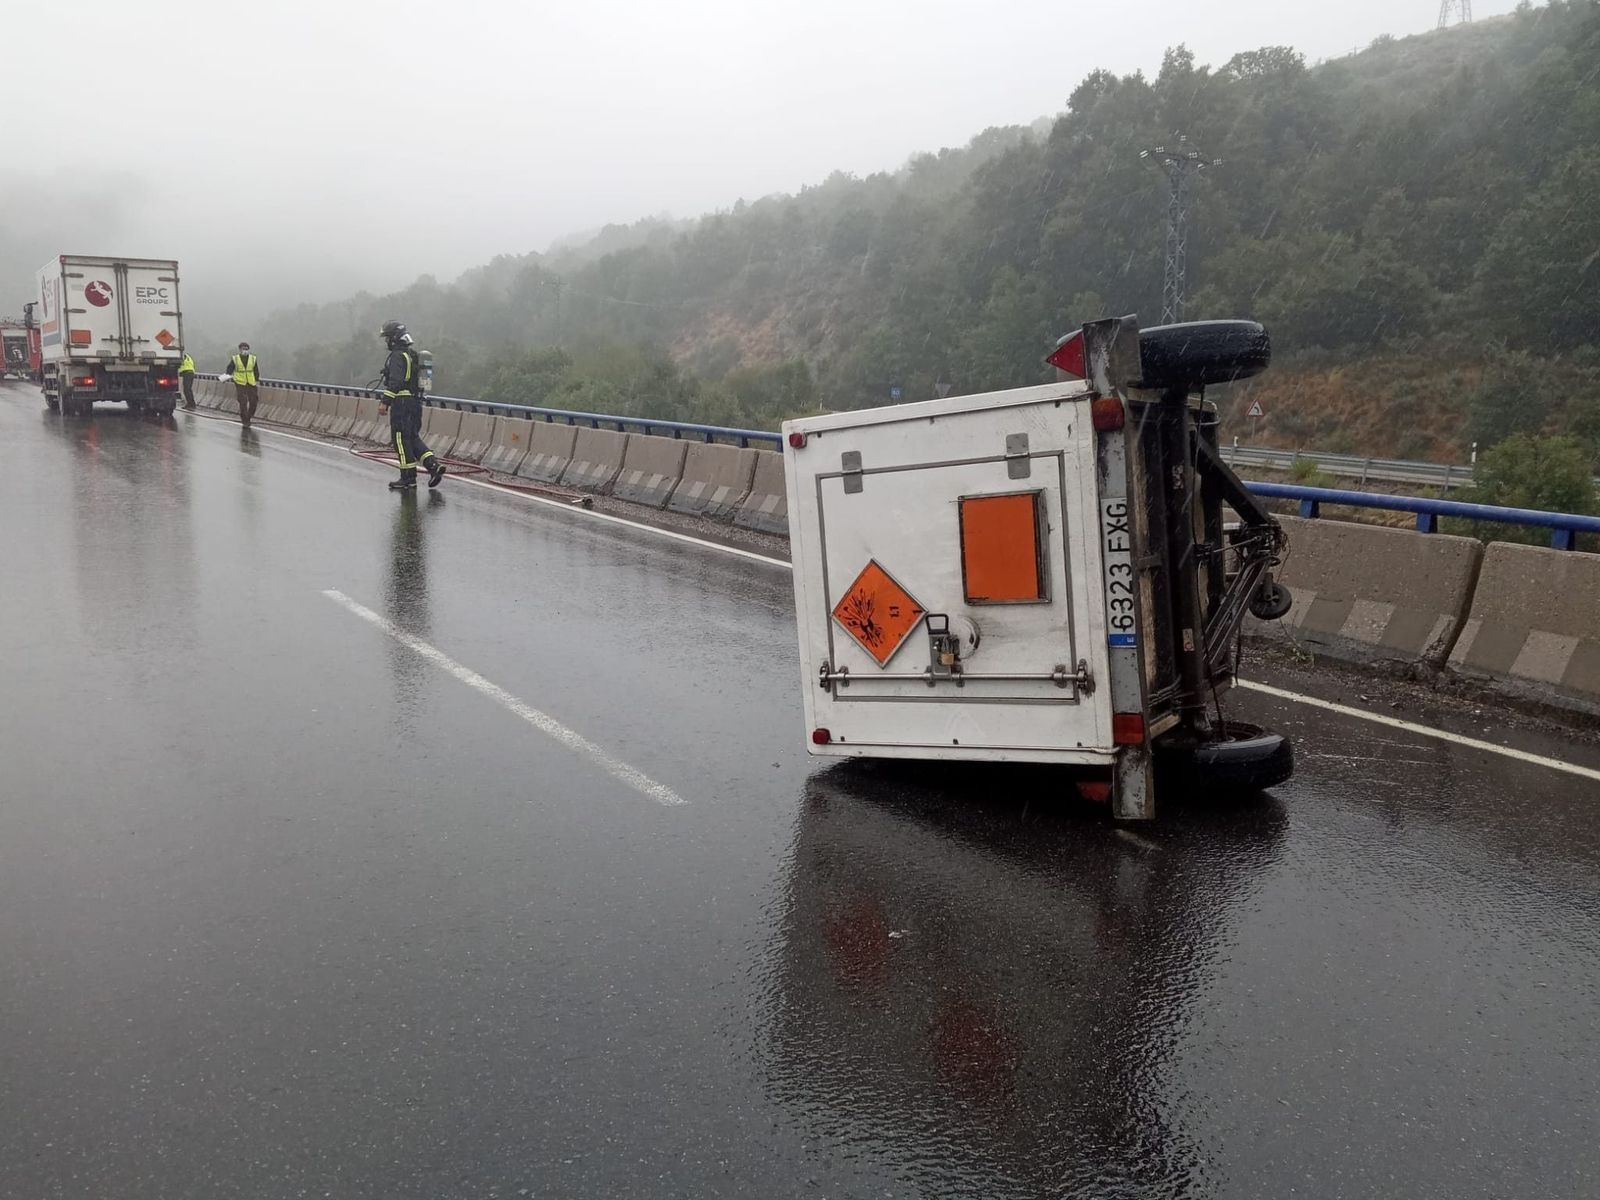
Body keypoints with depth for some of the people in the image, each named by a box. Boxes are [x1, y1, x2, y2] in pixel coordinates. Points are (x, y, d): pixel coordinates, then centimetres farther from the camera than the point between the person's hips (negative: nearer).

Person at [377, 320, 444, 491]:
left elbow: (395, 382, -21)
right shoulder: (413, 355, 17)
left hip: (401, 403, -9)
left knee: (402, 440, -3)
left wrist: (385, 402, -21)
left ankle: (408, 477, 0)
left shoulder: (397, 356, -13)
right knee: (413, 438, 14)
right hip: (416, 402, 9)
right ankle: (434, 464, 0)